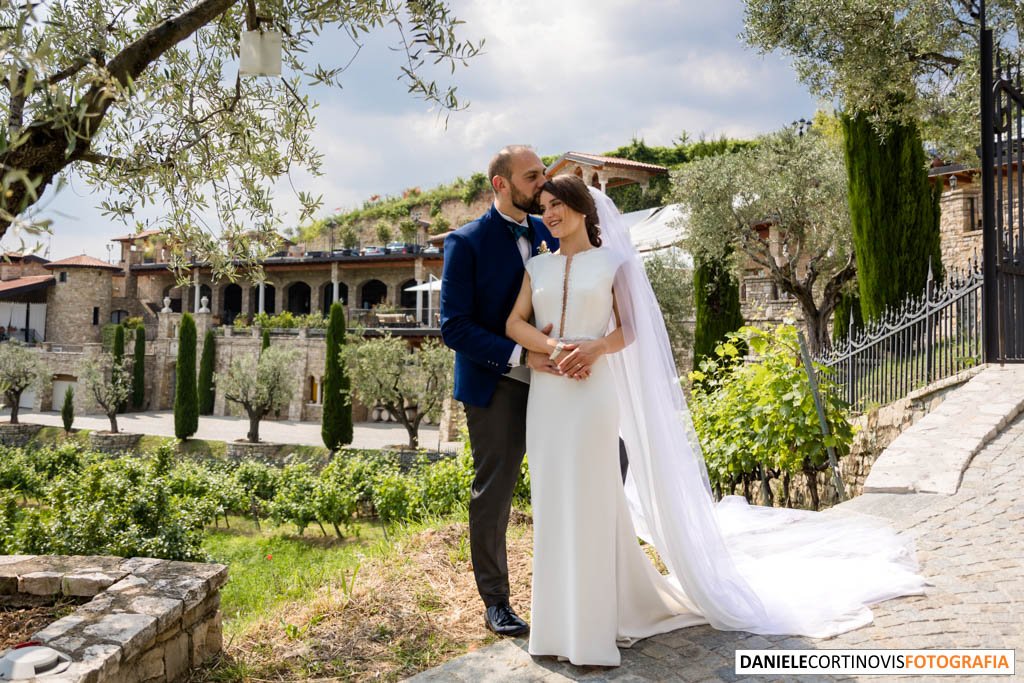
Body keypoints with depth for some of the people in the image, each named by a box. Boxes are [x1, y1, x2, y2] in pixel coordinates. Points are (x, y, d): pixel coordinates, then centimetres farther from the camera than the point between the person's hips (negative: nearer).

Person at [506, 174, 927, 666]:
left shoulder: (611, 263, 3)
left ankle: (591, 629, 9)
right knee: (552, 506, 7)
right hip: (546, 397, 4)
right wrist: (552, 347, -13)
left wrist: (594, 348, -16)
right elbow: (514, 323, 4)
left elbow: (628, 330, 3)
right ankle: (559, 621, 20)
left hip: (594, 396, -3)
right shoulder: (536, 266, 11)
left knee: (589, 506, -1)